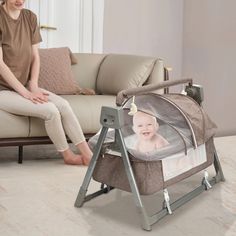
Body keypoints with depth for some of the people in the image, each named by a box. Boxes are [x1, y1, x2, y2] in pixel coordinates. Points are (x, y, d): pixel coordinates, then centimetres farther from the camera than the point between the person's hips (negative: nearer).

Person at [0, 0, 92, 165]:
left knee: (63, 104, -16)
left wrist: (33, 87, -7)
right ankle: (68, 156, -1)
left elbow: (35, 57, 6)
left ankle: (87, 155, -9)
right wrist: (25, 93, -20)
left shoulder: (30, 17, 4)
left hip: (24, 86, 6)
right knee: (50, 110, -22)